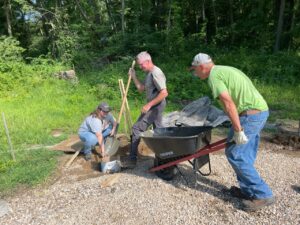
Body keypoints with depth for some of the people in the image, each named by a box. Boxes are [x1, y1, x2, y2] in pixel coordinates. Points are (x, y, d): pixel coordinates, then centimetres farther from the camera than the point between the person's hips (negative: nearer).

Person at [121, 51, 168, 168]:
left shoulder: (156, 73, -18)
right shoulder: (149, 73, 12)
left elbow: (164, 93, -25)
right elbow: (141, 89, 17)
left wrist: (149, 105, -24)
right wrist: (133, 76, 6)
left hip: (155, 106, -10)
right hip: (154, 106, 10)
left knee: (137, 128, -8)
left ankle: (132, 159, -1)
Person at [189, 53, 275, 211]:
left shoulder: (214, 75, -9)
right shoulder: (226, 70, 21)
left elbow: (228, 103, -20)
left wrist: (238, 130, -18)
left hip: (250, 114, -10)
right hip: (261, 110, 10)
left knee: (234, 153, -2)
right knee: (246, 155, 16)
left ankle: (262, 194, 6)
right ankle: (248, 190, 26)